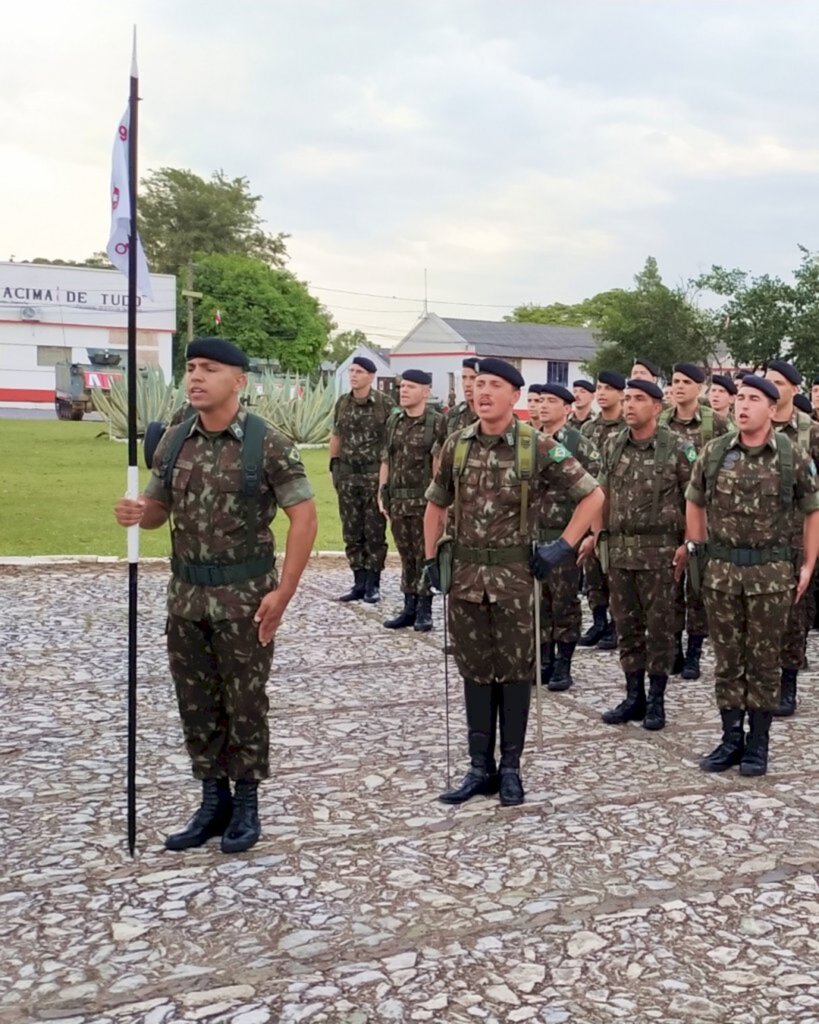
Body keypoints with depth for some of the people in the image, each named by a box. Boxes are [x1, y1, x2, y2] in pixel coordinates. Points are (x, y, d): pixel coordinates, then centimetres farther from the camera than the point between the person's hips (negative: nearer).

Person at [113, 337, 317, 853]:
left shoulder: (267, 444, -10)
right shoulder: (175, 441, 5)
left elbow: (304, 517, -11)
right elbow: (157, 509, 14)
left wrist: (283, 592, -15)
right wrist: (136, 512, -12)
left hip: (244, 597, -5)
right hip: (186, 595, 5)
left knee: (245, 704, 6)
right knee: (196, 705, 13)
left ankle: (245, 804, 22)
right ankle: (213, 801, 28)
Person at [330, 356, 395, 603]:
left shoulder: (385, 404, -7)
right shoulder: (342, 403, 7)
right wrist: (334, 467, 12)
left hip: (375, 474, -5)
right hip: (348, 475, 5)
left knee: (375, 532, 2)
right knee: (351, 532, 8)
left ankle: (373, 584, 11)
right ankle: (359, 583, 17)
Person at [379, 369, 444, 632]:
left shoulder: (437, 423, -6)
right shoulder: (394, 421, 12)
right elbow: (386, 460, 15)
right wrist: (381, 493, 10)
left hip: (423, 501, -5)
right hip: (398, 501, 5)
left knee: (424, 556, 1)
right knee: (406, 557, 11)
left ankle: (424, 610, 10)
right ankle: (409, 607, 19)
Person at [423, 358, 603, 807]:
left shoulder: (538, 446, -8)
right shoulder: (456, 445, 4)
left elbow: (592, 495, -2)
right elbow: (436, 504, 17)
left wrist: (563, 546, -8)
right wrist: (430, 557, 10)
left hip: (514, 576, -4)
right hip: (466, 574, 4)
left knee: (513, 672, 6)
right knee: (475, 671, 10)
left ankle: (510, 769, 18)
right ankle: (480, 768, 20)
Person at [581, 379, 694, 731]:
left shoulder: (678, 447, -6)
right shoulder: (613, 446, 7)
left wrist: (688, 543, -11)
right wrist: (595, 534, 11)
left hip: (659, 549, -4)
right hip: (618, 547, 4)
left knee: (659, 626, 4)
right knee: (626, 625, 10)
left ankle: (656, 700, 15)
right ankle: (634, 697, 21)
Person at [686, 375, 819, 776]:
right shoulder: (714, 452, 1)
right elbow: (694, 502, 14)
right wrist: (696, 547, 9)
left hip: (770, 572, -2)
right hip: (721, 570, 2)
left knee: (763, 659, 6)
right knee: (727, 658, 8)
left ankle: (758, 743, 17)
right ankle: (731, 739, 20)